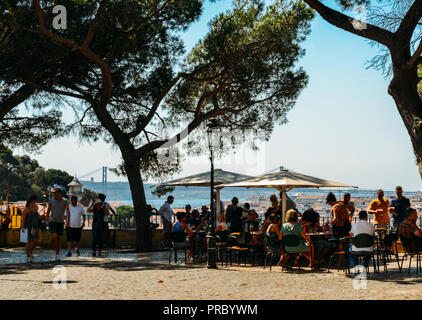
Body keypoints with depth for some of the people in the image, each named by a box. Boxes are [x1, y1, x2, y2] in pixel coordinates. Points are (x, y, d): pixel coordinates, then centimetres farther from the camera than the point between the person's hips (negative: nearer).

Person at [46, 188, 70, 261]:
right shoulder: (51, 201, 0)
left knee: (59, 238, 5)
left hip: (61, 222, 1)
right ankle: (53, 247, 8)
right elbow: (48, 211, 11)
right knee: (54, 236, -18)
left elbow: (68, 211, -8)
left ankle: (57, 255, 12)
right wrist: (48, 220, 10)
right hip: (53, 222, -1)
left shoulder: (64, 202, -2)